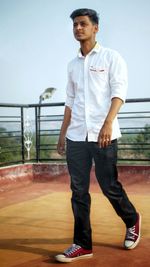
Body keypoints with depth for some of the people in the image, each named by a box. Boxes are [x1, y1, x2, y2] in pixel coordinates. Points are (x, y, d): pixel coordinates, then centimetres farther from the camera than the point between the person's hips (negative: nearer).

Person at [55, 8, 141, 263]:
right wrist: (62, 133, 17)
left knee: (109, 186, 1)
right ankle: (82, 245, 10)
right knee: (78, 191, 3)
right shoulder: (73, 64, 17)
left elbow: (119, 92, -9)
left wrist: (108, 123, -24)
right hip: (76, 137, 5)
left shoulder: (111, 57, 1)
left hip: (103, 135, -5)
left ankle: (132, 221, 29)